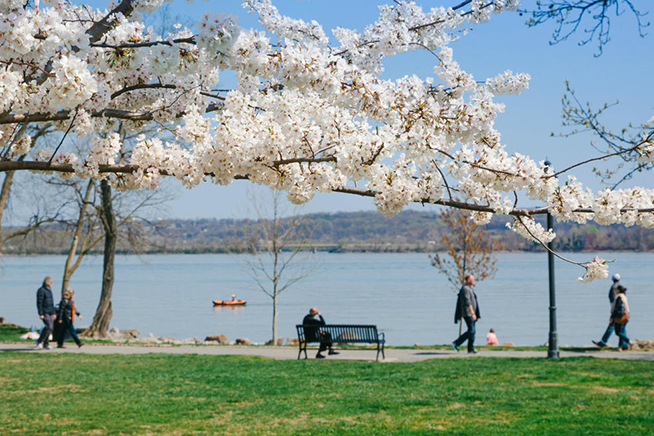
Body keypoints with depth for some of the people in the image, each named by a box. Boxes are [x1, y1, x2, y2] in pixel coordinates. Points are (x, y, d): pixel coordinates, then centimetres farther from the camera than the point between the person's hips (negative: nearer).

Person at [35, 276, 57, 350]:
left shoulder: (49, 290, 17)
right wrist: (40, 314, -20)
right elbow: (39, 303, -15)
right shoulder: (41, 290, -10)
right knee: (49, 327, -17)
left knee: (50, 328, 4)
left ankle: (45, 344, 12)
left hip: (50, 313, 8)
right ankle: (39, 341, -5)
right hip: (44, 313, -8)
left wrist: (54, 313, 20)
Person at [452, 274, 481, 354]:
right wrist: (473, 314, -24)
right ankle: (456, 343, -8)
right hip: (468, 313, -10)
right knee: (471, 331, -13)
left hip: (470, 314, 10)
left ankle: (471, 350, 4)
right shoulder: (465, 289, -13)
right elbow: (468, 302, -21)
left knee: (472, 331, 5)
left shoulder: (469, 289, 19)